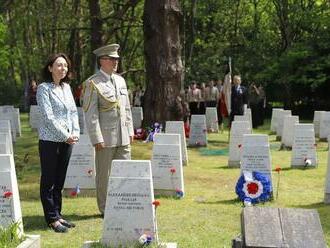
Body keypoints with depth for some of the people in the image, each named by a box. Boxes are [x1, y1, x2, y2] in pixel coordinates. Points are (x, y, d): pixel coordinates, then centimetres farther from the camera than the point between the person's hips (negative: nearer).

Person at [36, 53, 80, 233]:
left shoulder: (66, 87, 12)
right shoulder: (44, 88, -8)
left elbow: (73, 112, 13)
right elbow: (48, 117, -15)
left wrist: (75, 133, -1)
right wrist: (65, 136, -14)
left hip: (67, 140, 6)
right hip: (50, 140, -6)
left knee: (60, 180, 12)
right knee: (49, 181, 1)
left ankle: (58, 215, 19)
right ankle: (52, 218, 6)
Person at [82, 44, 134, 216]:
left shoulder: (120, 80, 14)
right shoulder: (92, 83, -8)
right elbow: (90, 114, -12)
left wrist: (130, 130, 13)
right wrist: (97, 138, -16)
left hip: (123, 137, 6)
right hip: (105, 138, -6)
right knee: (104, 174, 3)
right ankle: (105, 209, 14)